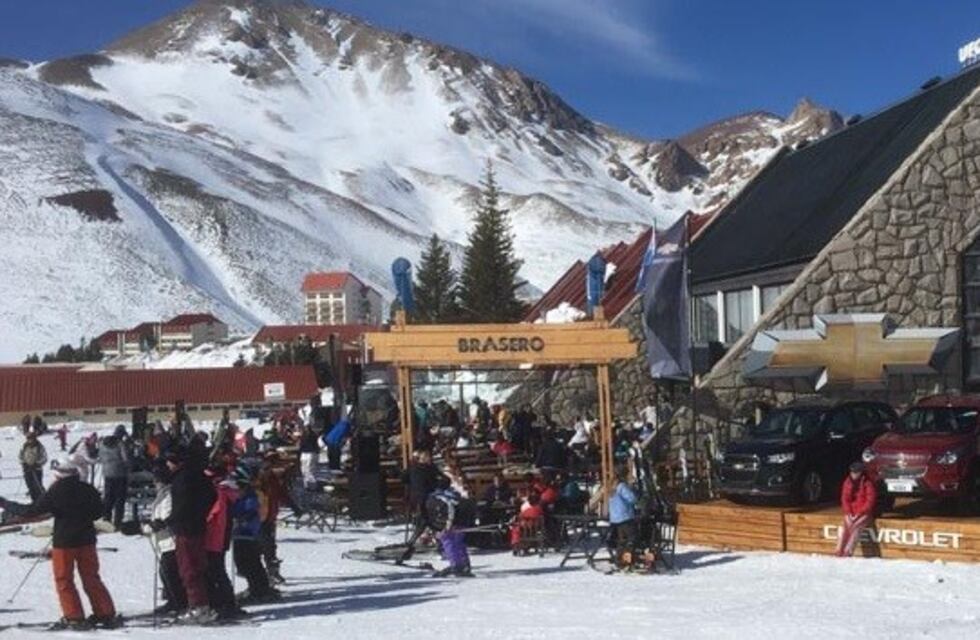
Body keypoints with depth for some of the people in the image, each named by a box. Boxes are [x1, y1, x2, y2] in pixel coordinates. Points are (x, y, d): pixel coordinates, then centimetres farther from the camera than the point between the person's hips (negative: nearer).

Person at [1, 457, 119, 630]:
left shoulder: (55, 492, -14)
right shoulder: (87, 489, -1)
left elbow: (31, 511, -11)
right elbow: (98, 512, 9)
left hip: (64, 541, -5)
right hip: (87, 539, 5)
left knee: (64, 580, 8)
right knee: (91, 579, 13)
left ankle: (74, 617, 4)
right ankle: (107, 614, 12)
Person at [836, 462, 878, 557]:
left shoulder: (868, 483, -10)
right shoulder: (848, 482, 4)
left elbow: (870, 501, -13)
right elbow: (845, 499, 6)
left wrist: (859, 514, -17)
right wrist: (849, 513, -8)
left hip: (865, 513, -4)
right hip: (851, 513, 4)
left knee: (856, 527, -28)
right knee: (846, 526, -21)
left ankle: (848, 552, -34)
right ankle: (839, 552, -26)